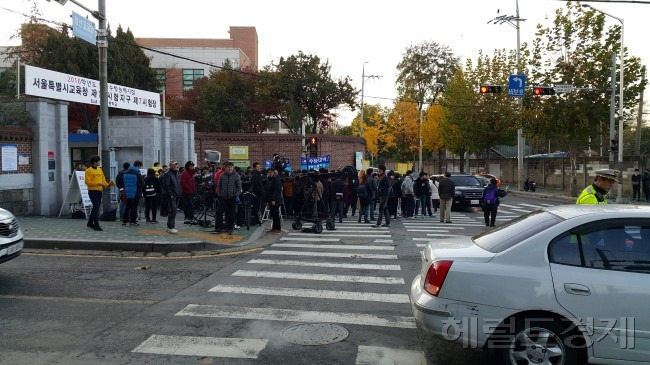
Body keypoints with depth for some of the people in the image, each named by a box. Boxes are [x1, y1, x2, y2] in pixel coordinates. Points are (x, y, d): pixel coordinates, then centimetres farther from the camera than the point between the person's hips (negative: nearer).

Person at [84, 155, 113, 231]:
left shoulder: (100, 170, 15)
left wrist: (107, 184, -4)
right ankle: (96, 225, -9)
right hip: (92, 191, -7)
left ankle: (90, 223, 27)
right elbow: (87, 182, -12)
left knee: (96, 208, 13)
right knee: (96, 207, -12)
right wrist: (98, 183, -19)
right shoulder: (88, 171, -6)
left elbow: (103, 180, 15)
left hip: (99, 191, 7)